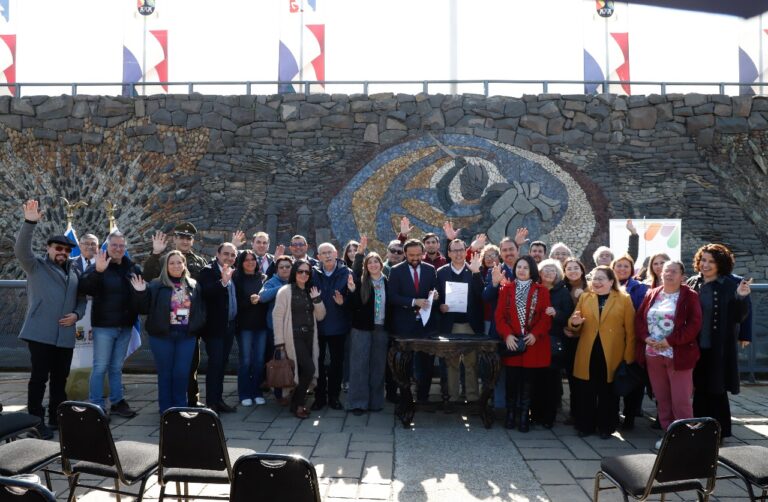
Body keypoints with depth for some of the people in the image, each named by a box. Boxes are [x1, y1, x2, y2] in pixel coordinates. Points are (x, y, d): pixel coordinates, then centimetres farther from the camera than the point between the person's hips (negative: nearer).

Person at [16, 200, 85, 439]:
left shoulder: (74, 272, 16)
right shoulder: (36, 266, 3)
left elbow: (82, 300, 18)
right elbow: (21, 250, -16)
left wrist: (76, 314, -4)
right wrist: (29, 223, -29)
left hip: (65, 335, 5)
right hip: (40, 333, -5)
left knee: (60, 379, 11)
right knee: (39, 378, -4)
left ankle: (56, 418, 23)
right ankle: (36, 422, 4)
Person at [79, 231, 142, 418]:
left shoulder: (132, 268, 7)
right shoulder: (98, 266, -8)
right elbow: (83, 287, -23)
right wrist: (97, 271, -39)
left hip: (125, 325, 5)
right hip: (104, 325, -5)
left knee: (117, 367, 15)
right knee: (100, 367, 1)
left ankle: (117, 403, 23)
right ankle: (96, 406, 8)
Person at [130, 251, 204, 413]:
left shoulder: (193, 285, 8)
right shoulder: (157, 285, -1)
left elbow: (200, 309, 13)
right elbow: (144, 309, -2)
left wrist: (199, 327, 2)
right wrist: (141, 293, -18)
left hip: (187, 336, 2)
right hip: (162, 336, -2)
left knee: (182, 373, 4)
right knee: (165, 373, 6)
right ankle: (166, 410, 17)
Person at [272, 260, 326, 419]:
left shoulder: (311, 292, 14)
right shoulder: (285, 291, -3)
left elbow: (320, 316, 12)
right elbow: (277, 316, -6)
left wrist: (317, 300, -4)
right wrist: (279, 341, -10)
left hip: (309, 337, 6)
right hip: (294, 337, -6)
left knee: (304, 371, 5)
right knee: (309, 369, -14)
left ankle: (297, 402, 21)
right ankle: (297, 404, 2)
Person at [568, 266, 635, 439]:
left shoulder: (624, 299, 2)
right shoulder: (584, 297, 10)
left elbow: (630, 330, -2)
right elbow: (575, 327, 9)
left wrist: (629, 357, -8)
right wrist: (574, 323, -15)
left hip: (612, 356, -2)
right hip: (587, 355, 2)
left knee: (608, 393, 8)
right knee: (585, 392, 5)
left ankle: (606, 427, 22)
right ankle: (585, 425, 19)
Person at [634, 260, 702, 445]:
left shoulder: (690, 296, -2)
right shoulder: (651, 294, 11)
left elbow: (694, 324, -11)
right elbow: (639, 318, 10)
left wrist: (670, 341, -17)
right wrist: (646, 337, -8)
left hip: (678, 355, -5)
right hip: (653, 354, 5)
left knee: (681, 400, -4)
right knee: (661, 398, 11)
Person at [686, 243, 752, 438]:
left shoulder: (731, 284, -8)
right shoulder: (692, 283, 4)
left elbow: (740, 315, -9)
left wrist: (741, 297, -25)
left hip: (720, 349, -4)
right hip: (695, 347, 4)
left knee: (717, 392, 6)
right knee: (699, 391, 14)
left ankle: (719, 433, 20)